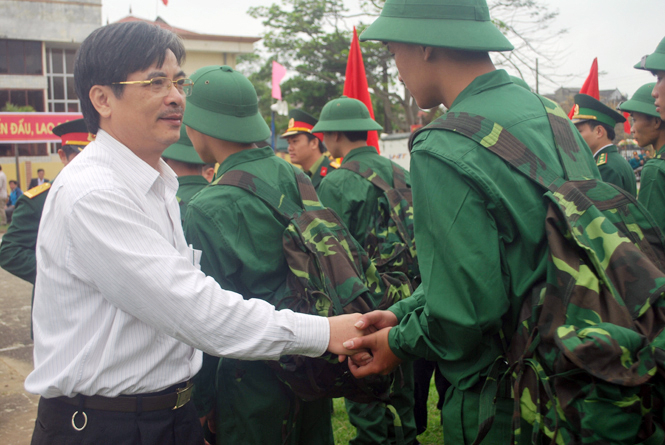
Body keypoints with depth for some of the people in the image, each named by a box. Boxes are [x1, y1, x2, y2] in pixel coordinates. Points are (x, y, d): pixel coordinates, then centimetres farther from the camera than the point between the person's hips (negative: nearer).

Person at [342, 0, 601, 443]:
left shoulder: (443, 153, -25)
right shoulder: (551, 116, 3)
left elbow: (465, 310, -27)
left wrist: (400, 344, -8)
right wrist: (404, 312, 6)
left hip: (499, 406, -8)